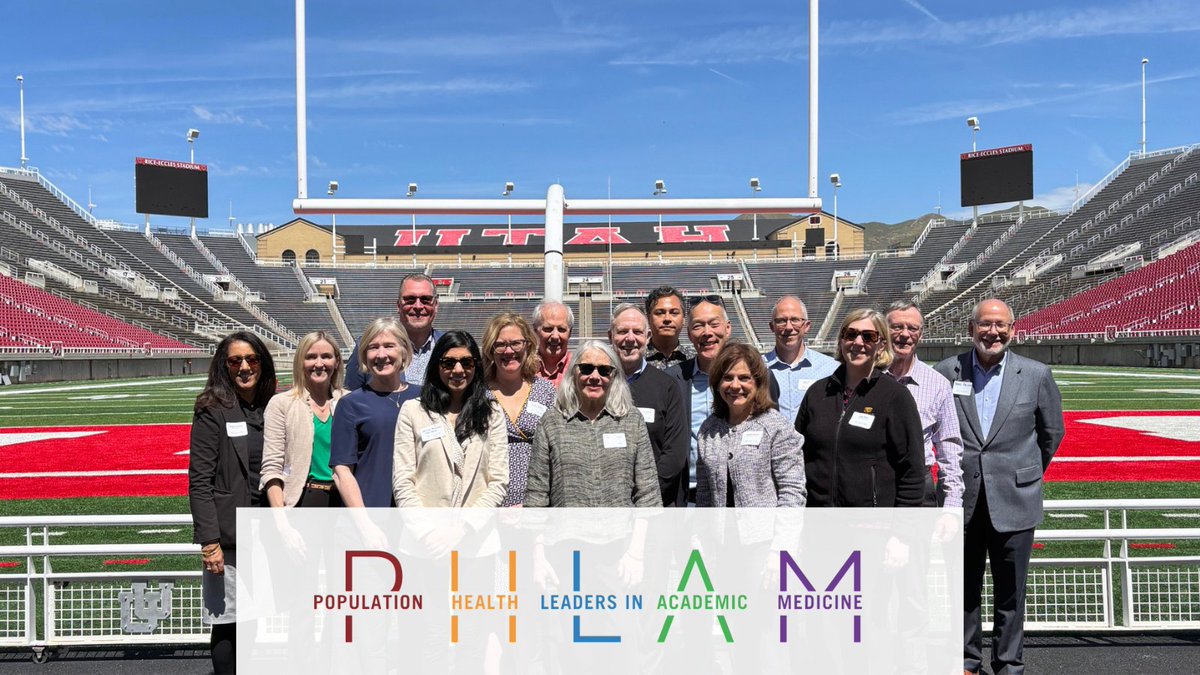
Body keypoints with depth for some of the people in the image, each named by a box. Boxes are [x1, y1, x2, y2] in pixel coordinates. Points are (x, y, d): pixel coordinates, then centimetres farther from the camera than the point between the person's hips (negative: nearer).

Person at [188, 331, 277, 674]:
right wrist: (209, 541, -15)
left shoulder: (272, 408, 8)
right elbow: (199, 481, -9)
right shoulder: (212, 410, -6)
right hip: (228, 537, -5)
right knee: (227, 625, 3)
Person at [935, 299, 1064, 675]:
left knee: (1010, 592, 10)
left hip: (1013, 501, 0)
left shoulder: (1036, 375, -1)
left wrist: (1027, 473, 15)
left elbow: (1052, 432, 12)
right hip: (963, 501, 1)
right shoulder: (946, 372, -1)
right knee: (965, 588, 11)